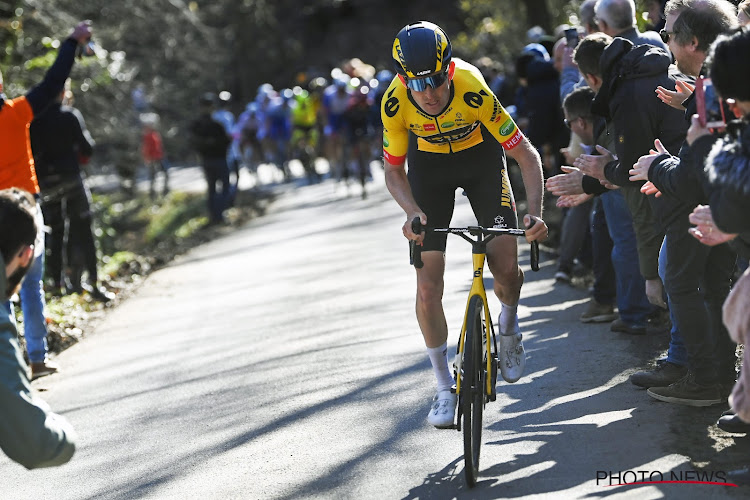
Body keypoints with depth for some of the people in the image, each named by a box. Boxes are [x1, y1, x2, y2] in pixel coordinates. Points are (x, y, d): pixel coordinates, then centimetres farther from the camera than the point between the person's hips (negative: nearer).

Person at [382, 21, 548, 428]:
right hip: (428, 164, 1)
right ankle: (444, 387, 8)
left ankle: (509, 325, 21)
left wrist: (535, 212, -40)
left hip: (480, 156, -1)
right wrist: (413, 212, -33)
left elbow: (526, 154, -27)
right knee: (428, 288, -8)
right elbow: (394, 172, -14)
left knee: (505, 267, -15)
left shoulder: (474, 92, -36)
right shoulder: (395, 103, -29)